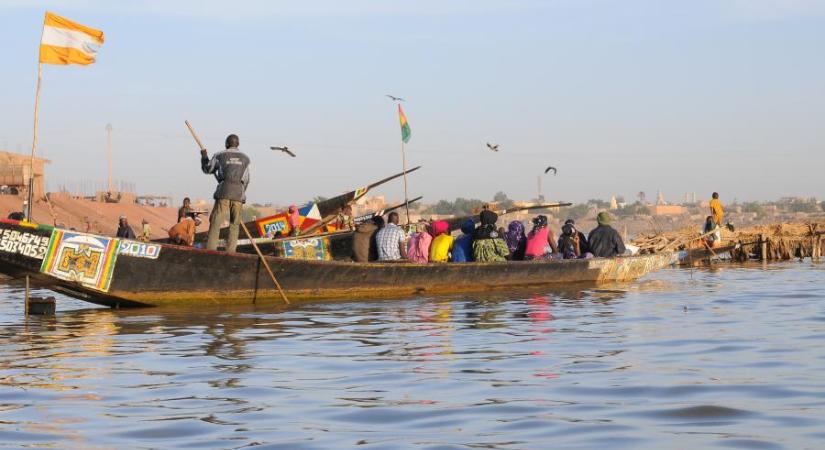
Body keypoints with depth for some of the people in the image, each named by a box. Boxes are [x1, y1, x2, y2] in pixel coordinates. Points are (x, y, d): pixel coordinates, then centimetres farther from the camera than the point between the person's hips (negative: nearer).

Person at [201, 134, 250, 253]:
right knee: (234, 225, 7)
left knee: (215, 222, -2)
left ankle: (211, 250, -12)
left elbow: (207, 169, 21)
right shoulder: (245, 159, 14)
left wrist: (204, 156, 38)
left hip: (223, 193, -2)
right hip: (239, 194, 2)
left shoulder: (219, 156, 8)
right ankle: (230, 251, -2)